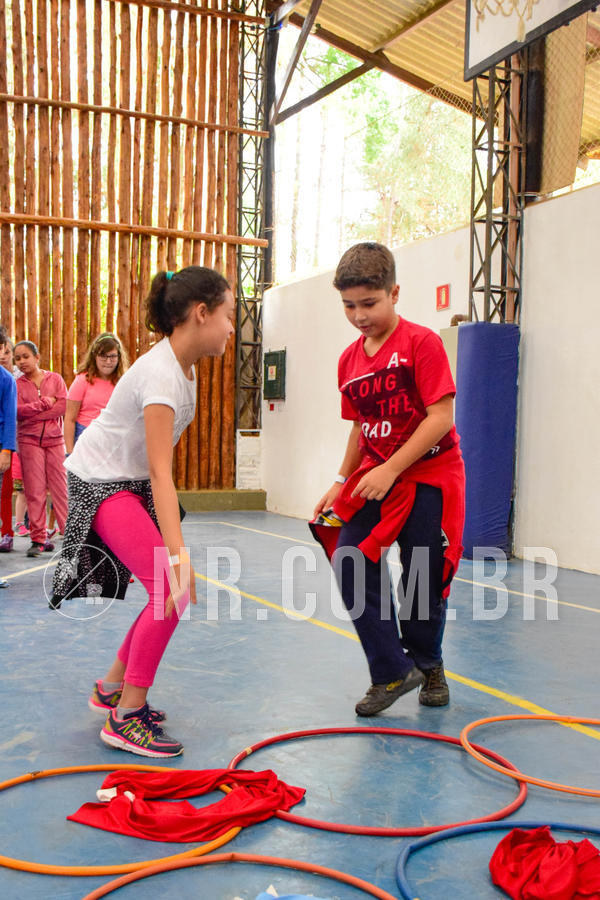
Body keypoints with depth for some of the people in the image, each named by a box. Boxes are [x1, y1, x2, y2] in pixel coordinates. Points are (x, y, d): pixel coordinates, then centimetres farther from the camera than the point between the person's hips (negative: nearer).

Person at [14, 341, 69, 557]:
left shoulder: (55, 379, 9)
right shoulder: (16, 384, 9)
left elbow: (63, 406, -5)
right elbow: (17, 410, -6)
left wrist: (31, 413, -8)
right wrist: (45, 403, -8)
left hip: (55, 438, 0)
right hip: (29, 440, 0)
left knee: (61, 488, -4)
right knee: (34, 490, -2)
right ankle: (39, 539, 2)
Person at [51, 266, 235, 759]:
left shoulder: (184, 365, 1)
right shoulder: (160, 373, -28)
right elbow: (160, 472, -35)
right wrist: (178, 554, -41)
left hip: (132, 482, 9)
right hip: (100, 483, -9)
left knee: (172, 591, 6)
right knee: (171, 591, -19)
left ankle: (112, 688, 23)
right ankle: (127, 718, -7)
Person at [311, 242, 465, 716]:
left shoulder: (421, 343, -12)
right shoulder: (350, 360, 7)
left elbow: (441, 418, -18)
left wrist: (390, 470, -21)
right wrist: (341, 482, 8)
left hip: (429, 475, -5)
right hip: (374, 478, 6)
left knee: (423, 581, 2)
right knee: (350, 564, -9)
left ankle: (427, 664, 31)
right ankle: (392, 672, 4)